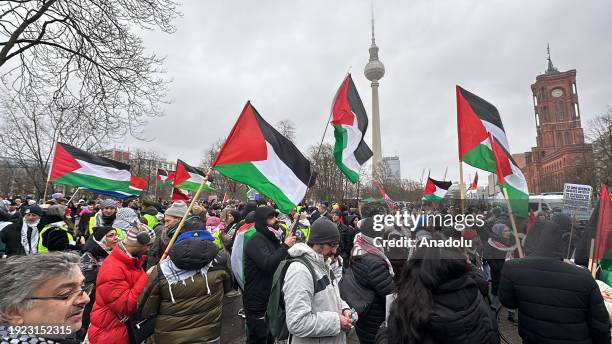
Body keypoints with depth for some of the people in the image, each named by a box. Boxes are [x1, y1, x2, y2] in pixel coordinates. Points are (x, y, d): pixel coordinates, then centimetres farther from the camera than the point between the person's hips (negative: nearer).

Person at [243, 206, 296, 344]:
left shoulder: (271, 238, 11)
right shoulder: (256, 240, -18)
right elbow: (268, 264, -30)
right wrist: (285, 246, -22)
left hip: (271, 298, 9)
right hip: (257, 302, -9)